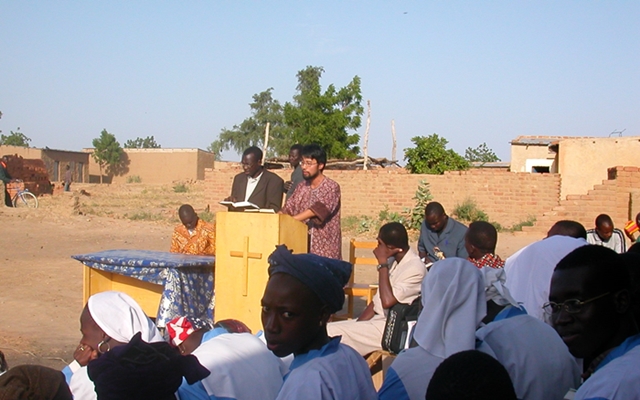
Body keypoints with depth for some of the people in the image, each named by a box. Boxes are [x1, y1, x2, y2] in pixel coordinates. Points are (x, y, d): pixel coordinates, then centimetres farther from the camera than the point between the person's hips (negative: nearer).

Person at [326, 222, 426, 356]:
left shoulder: (415, 268, -18)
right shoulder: (393, 262, 9)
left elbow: (387, 301, -26)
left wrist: (382, 264, -19)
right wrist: (357, 326, 0)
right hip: (377, 320, 9)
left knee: (331, 332, -18)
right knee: (326, 330, -3)